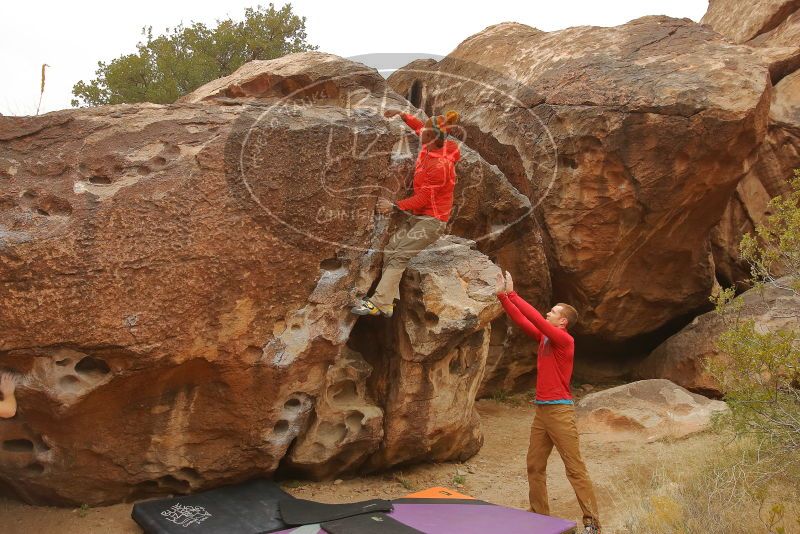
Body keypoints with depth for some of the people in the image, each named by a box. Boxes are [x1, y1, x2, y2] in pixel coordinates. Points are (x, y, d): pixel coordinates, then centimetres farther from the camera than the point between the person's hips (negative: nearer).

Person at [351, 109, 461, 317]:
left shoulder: (440, 166, -23)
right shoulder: (429, 147, 2)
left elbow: (423, 198, -21)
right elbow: (420, 128, 25)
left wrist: (394, 206, -22)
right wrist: (402, 115, 20)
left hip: (432, 221, -9)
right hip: (417, 216, 9)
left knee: (399, 256, -18)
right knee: (390, 250, -2)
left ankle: (377, 303, -20)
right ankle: (387, 304, -3)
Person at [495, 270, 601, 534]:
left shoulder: (564, 340, -12)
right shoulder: (543, 338, 11)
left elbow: (535, 318, -19)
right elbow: (521, 320, 13)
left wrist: (511, 294, -15)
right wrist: (502, 295, 6)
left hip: (559, 411, -8)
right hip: (541, 410, 9)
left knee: (575, 467, -5)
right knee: (534, 465, 11)